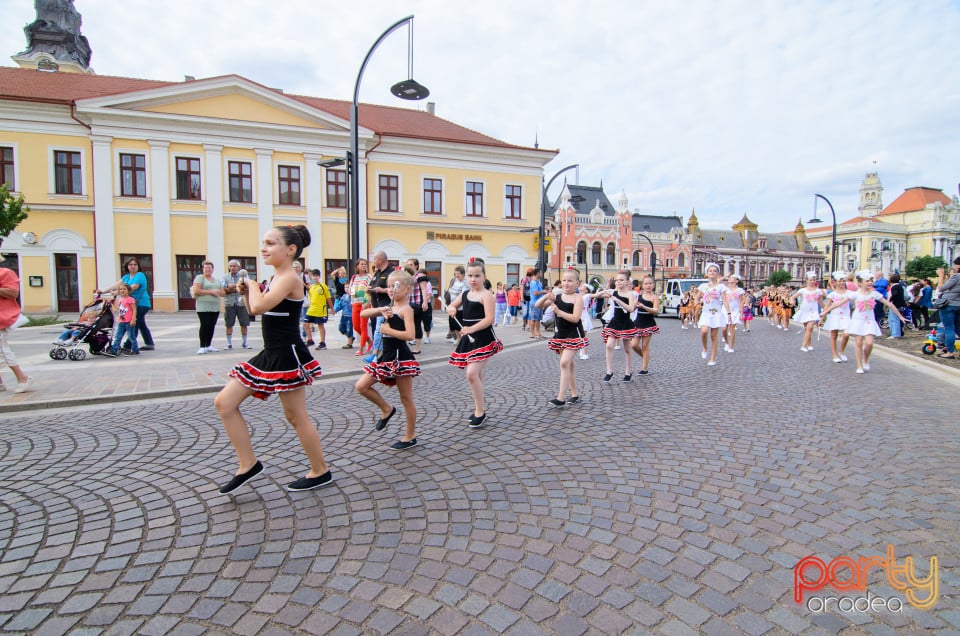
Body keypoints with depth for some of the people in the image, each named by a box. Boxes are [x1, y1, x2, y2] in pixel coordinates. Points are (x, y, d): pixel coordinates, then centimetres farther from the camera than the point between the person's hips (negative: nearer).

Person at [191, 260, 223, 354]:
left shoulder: (217, 280, 19)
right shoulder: (200, 278, 0)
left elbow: (223, 293, 16)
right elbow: (196, 291, -11)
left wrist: (217, 292, -6)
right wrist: (210, 291, -13)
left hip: (215, 308, 6)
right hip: (203, 307, -5)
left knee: (212, 326, 6)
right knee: (204, 325, -9)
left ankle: (209, 346, 14)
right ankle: (202, 347, -5)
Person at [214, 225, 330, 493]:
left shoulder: (290, 278, -16)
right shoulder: (277, 278, 12)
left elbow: (259, 307, -30)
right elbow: (256, 309, 19)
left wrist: (253, 286, -11)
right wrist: (247, 290, 3)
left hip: (288, 356, -10)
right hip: (271, 355, 10)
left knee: (296, 417, 3)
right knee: (224, 402, 9)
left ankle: (320, 472, 21)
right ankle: (248, 464, 18)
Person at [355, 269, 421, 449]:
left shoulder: (406, 309, -11)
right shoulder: (389, 308, 12)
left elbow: (409, 334, -26)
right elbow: (363, 314, 8)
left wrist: (388, 330, -17)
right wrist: (380, 310, -8)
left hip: (401, 357, -8)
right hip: (386, 356, 8)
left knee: (406, 398, 4)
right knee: (361, 386, 4)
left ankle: (410, 436, 18)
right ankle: (386, 409, 22)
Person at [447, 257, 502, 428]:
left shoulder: (486, 295, -12)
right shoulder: (465, 294, 11)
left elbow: (489, 320, -20)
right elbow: (450, 306, 20)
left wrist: (470, 329, -28)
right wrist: (451, 309, -3)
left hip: (483, 339, -8)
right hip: (469, 339, 8)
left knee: (472, 374, -16)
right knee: (476, 375, 16)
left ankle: (480, 412, -2)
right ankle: (478, 409, 30)